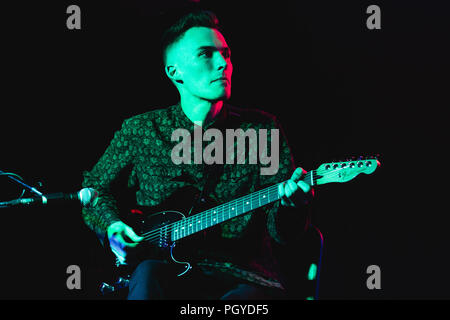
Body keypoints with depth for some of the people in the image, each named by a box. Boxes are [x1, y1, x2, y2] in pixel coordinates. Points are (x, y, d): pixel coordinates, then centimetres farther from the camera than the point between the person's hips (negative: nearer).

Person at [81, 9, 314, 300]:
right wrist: (112, 226, 2)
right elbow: (95, 186, 21)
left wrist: (291, 206, -21)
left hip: (245, 279, -1)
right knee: (148, 274, -33)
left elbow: (280, 234, 2)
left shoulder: (262, 130, 4)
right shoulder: (140, 131, 5)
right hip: (171, 272, 1)